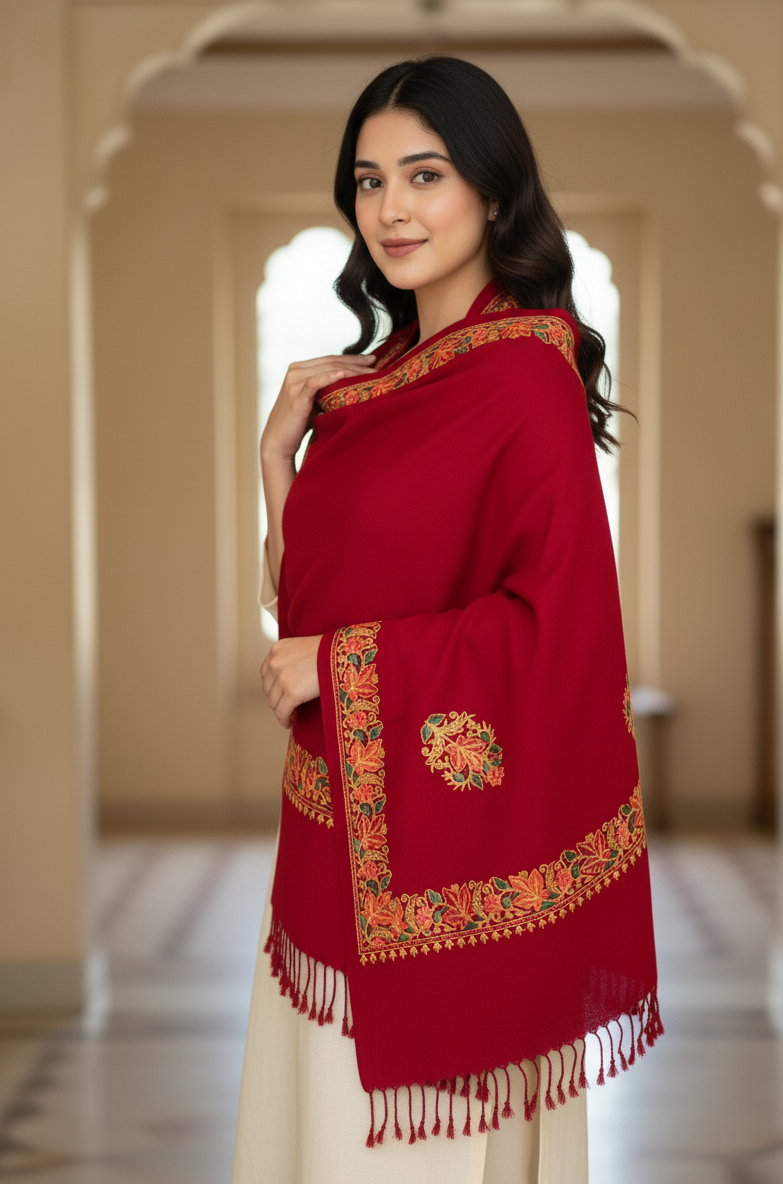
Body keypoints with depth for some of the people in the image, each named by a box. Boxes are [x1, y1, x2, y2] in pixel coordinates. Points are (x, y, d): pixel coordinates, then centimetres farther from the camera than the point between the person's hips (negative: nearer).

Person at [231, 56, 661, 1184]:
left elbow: (555, 624, -21)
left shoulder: (525, 379, -16)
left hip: (453, 822, -8)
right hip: (343, 815, 8)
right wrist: (281, 445, -2)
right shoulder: (381, 372, 8)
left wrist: (344, 668, -17)